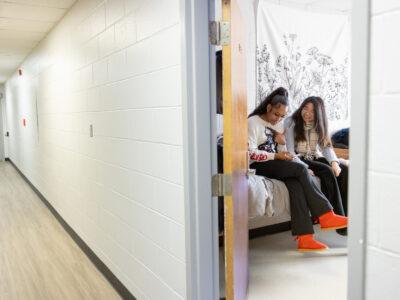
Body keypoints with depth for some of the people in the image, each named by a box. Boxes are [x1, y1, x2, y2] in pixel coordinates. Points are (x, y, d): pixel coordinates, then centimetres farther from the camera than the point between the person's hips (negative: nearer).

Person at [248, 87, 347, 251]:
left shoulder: (279, 124, 18)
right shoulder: (253, 122, -4)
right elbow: (250, 153, -14)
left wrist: (282, 143, -2)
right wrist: (276, 156, -16)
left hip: (275, 165, 6)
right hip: (257, 166, -6)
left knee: (295, 183, -27)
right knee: (300, 169, -26)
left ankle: (304, 237, -33)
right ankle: (325, 215, -20)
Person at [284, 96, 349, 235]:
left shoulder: (319, 125, 10)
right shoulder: (290, 122, -7)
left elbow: (326, 146, 0)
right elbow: (290, 151, -14)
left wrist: (334, 162, -20)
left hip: (316, 158, 6)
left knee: (344, 170, -19)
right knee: (327, 171, -30)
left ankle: (346, 214, -19)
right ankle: (338, 216, -26)